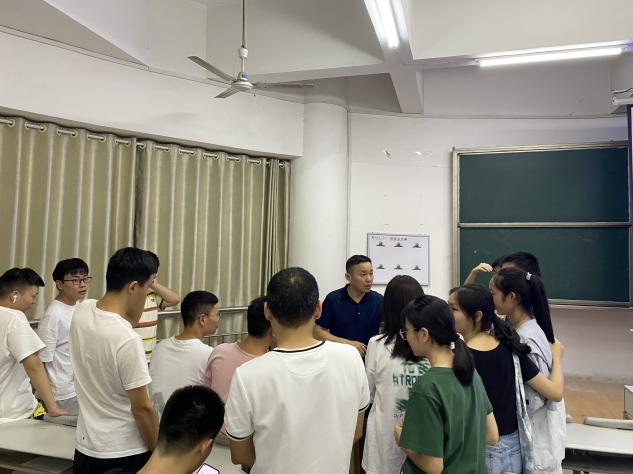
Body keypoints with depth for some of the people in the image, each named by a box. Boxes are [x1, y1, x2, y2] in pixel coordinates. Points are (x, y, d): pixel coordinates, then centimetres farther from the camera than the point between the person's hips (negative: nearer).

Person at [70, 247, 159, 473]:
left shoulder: (81, 310, -7)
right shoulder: (128, 340, -28)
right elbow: (142, 408, -20)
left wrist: (132, 316, 3)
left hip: (85, 447, 7)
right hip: (125, 453, -7)